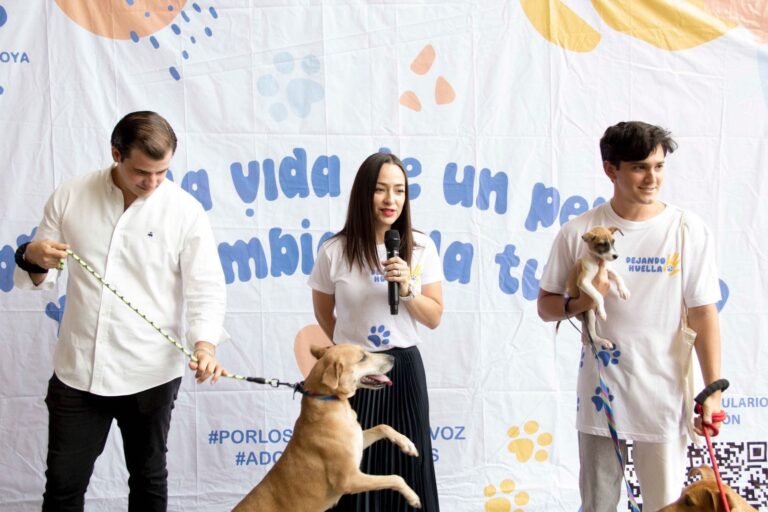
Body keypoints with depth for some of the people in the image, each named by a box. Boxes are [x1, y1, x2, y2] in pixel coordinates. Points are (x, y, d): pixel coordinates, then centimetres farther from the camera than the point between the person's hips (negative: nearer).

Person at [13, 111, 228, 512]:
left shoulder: (185, 211, -7)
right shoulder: (70, 196, 0)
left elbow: (206, 288, -10)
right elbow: (38, 279, 7)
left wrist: (205, 344, -28)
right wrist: (32, 258, -17)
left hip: (150, 375, -1)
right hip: (77, 370, 2)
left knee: (148, 478, 16)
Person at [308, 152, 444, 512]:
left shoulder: (421, 248, -3)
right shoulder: (335, 251, -7)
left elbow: (434, 318, -1)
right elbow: (324, 315, 8)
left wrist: (407, 289, -17)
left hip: (403, 369, 1)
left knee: (405, 466, 8)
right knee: (353, 470, 6)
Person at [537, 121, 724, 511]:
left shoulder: (688, 231, -5)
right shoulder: (578, 232, -2)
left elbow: (704, 314, -3)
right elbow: (545, 305, 5)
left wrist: (712, 391, -6)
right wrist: (580, 302, -16)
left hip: (663, 395, -1)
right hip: (600, 392, 1)